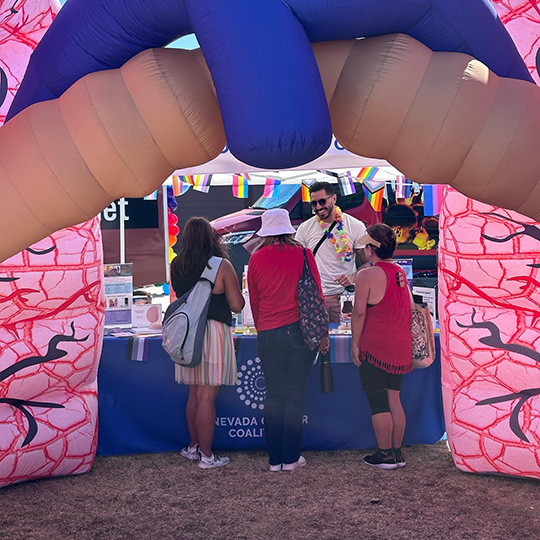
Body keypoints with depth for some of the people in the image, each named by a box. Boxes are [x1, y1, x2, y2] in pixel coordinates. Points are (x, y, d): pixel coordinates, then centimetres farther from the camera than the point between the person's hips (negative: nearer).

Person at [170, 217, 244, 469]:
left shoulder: (176, 266, 4)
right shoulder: (222, 266, -9)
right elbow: (237, 305, -7)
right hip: (213, 332, -5)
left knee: (194, 393, 18)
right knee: (207, 396, 0)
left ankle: (193, 446, 29)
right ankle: (206, 455, 8)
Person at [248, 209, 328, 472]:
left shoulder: (256, 259, 2)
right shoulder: (303, 254, -3)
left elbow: (253, 301, 10)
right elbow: (316, 295, 0)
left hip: (268, 334, 1)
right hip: (299, 331, -1)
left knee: (273, 394, 9)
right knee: (295, 394, 6)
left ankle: (275, 459, 14)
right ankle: (291, 458, 11)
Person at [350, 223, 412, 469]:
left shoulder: (367, 275, -13)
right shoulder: (401, 273, 9)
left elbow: (359, 312, -16)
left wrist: (355, 343, -9)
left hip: (374, 347, -7)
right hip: (399, 348, 7)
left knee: (378, 403, 2)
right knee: (394, 399, 14)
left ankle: (385, 454, 9)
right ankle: (397, 452, 20)